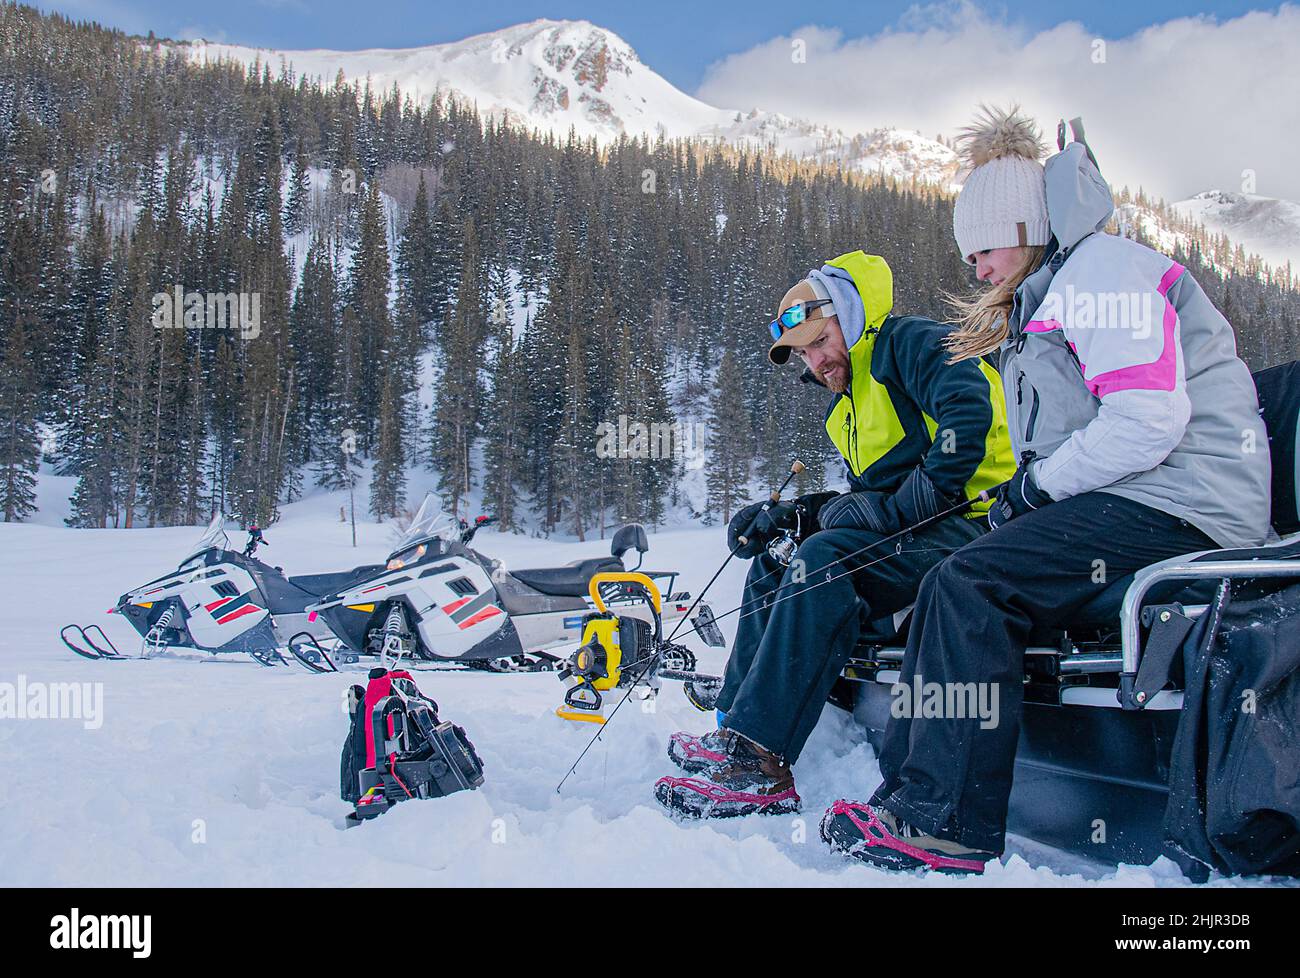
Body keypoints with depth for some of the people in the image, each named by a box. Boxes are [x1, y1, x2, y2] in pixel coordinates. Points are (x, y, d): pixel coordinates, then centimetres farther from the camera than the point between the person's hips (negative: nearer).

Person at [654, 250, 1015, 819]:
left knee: (823, 558, -30)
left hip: (973, 523, -10)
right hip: (914, 535, 11)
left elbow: (969, 410, -23)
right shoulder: (850, 405, 24)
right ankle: (735, 730, 3)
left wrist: (900, 506, -22)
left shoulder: (907, 341, -4)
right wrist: (787, 514, 9)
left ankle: (758, 766, -33)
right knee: (775, 560, 9)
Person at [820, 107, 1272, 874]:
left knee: (971, 584, -22)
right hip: (1127, 502, 10)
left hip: (1180, 507, -10)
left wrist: (1039, 482, -11)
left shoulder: (1105, 270, -7)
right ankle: (907, 793, -5)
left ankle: (948, 821, -21)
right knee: (950, 585, -1)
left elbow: (1149, 419, -19)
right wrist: (1029, 495, 2)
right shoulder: (1047, 299, 26)